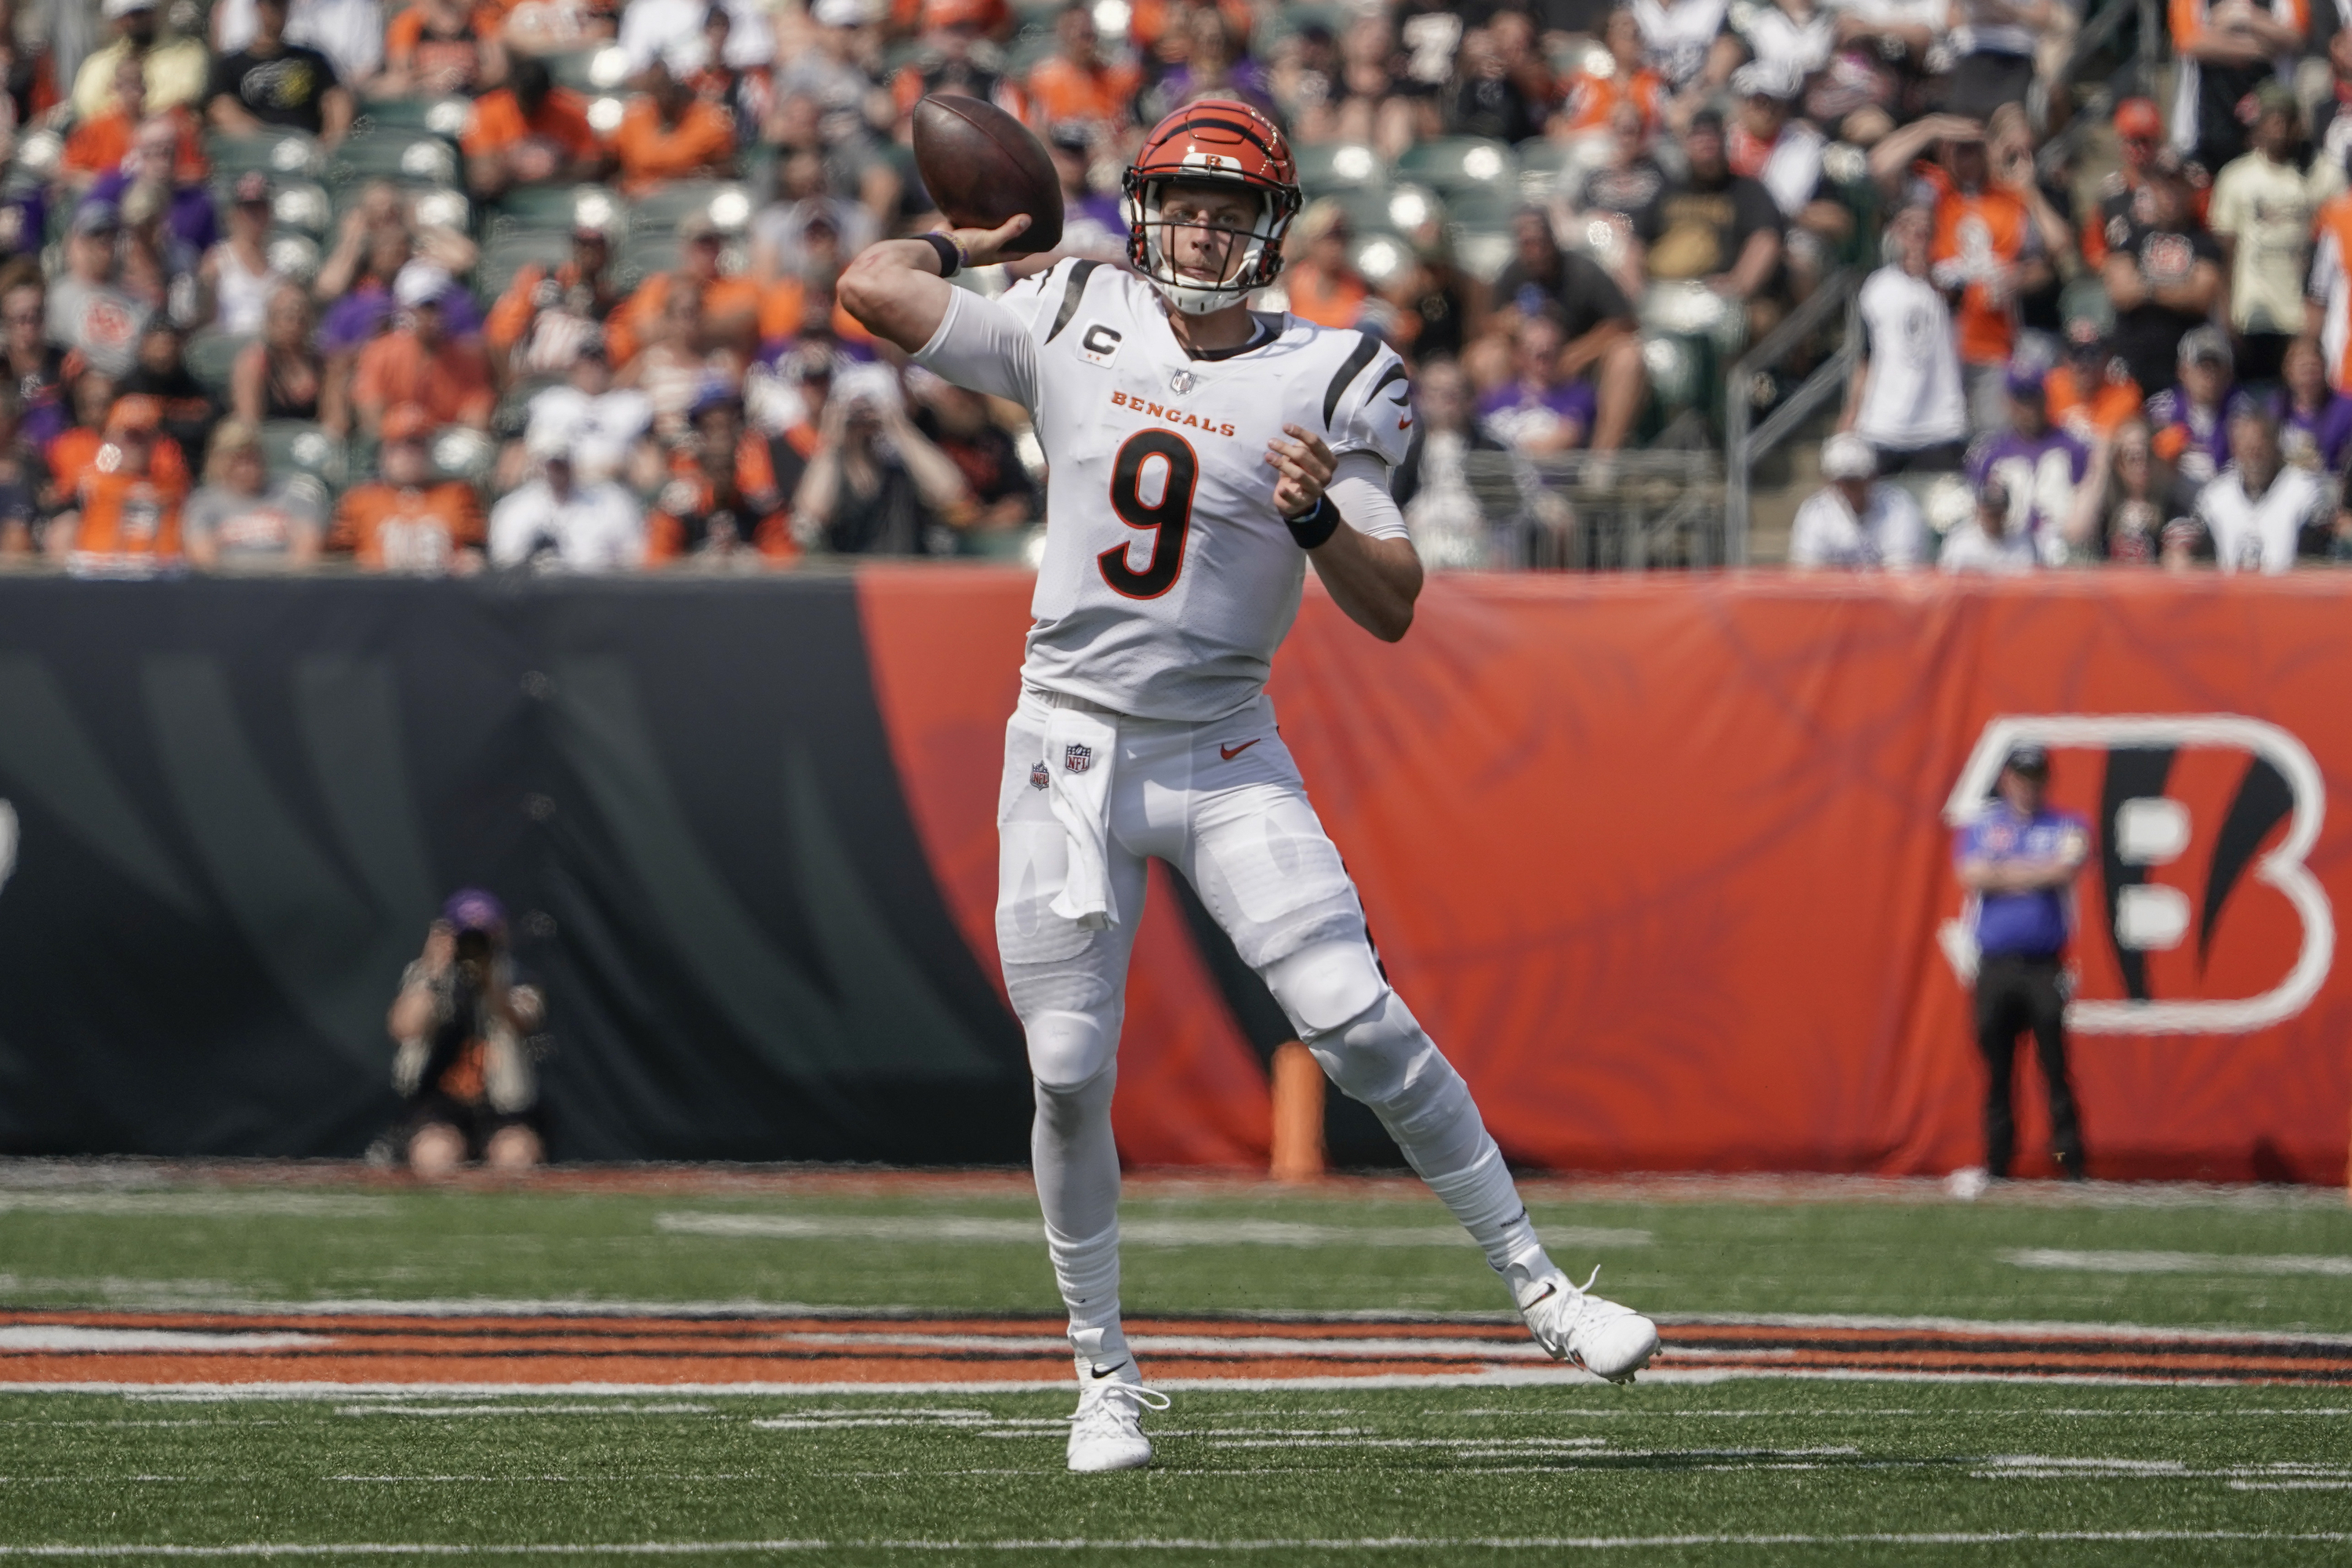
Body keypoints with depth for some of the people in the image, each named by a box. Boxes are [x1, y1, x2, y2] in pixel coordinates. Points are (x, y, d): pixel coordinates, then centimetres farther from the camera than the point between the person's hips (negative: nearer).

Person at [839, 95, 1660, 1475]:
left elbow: (1392, 609, -6)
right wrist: (969, 243, 19)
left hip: (1228, 761, -1)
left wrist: (1319, 518, -23)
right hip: (1073, 746, 1)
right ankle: (1104, 1372, 14)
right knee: (1072, 1075, -2)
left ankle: (1538, 1284, -3)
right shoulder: (1075, 328, 1)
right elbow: (875, 284, 3)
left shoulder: (1329, 386, -3)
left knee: (1360, 1025, -14)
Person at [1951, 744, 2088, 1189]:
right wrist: (2038, 873, -5)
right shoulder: (1981, 826, 11)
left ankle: (2070, 1161, -8)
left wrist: (2004, 873, -6)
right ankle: (1996, 1164, 9)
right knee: (1996, 1068, 3)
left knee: (2056, 1065, -8)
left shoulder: (2066, 827, 9)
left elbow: (2067, 868, -11)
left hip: (2044, 965, -2)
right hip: (1995, 965, 2)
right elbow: (1973, 876, -6)